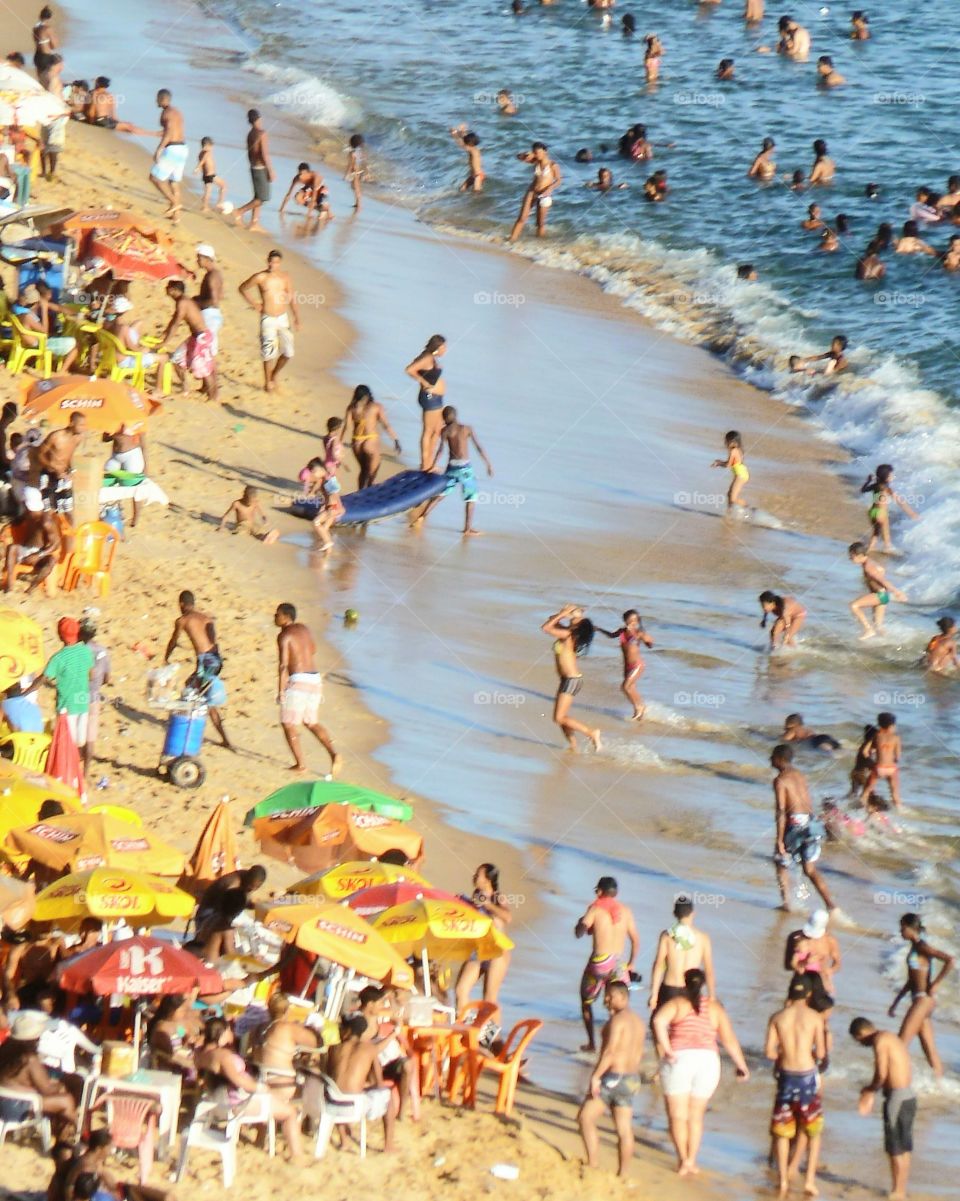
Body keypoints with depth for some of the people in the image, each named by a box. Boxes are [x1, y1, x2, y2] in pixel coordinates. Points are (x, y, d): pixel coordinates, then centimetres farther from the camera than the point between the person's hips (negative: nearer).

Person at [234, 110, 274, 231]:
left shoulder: (250, 134, 7)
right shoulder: (262, 133, -17)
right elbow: (265, 154, -21)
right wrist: (270, 171, -16)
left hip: (254, 168, 8)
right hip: (262, 168, -8)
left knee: (258, 197, 13)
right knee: (262, 198, -2)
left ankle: (254, 222, 11)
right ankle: (240, 212, -6)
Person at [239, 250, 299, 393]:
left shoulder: (285, 278, 0)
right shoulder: (260, 277, -8)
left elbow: (292, 299, 8)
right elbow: (243, 288, 6)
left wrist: (296, 318, 5)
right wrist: (252, 303, -3)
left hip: (283, 318, 3)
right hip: (267, 319, -3)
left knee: (288, 352, 1)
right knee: (269, 352, -6)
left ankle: (274, 375, 26)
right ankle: (267, 382, 12)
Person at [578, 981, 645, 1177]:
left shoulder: (618, 1020, -14)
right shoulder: (639, 1023, 12)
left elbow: (610, 1051, -21)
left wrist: (596, 1075, -21)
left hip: (613, 1077, -8)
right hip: (632, 1079, 8)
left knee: (586, 1118, -1)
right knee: (624, 1128, 8)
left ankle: (593, 1164, -8)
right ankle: (623, 1173, 7)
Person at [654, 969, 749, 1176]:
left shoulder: (677, 1003, 2)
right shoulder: (715, 1007, 11)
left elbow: (659, 1020, -18)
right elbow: (729, 1040, 8)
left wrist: (667, 1050, -14)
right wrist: (741, 1066, 16)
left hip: (679, 1060, -3)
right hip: (708, 1061, 3)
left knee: (678, 1115, 3)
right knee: (696, 1115, 14)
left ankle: (683, 1159, -8)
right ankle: (692, 1160, 10)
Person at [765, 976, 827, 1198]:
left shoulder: (778, 1017, -1)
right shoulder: (814, 1017, -6)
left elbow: (769, 1052, -4)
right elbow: (821, 1053, -8)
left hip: (786, 1077, 2)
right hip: (807, 1076, -2)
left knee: (782, 1132, 15)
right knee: (813, 1132, 13)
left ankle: (783, 1180, 13)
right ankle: (810, 1179, 4)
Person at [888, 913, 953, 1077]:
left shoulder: (922, 947, -12)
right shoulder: (915, 948, 15)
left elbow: (949, 960, -24)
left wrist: (935, 984, -19)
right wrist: (896, 1002, 25)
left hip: (923, 1000, -9)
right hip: (920, 1001, 9)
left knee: (902, 1043, -8)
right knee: (929, 1048, 9)